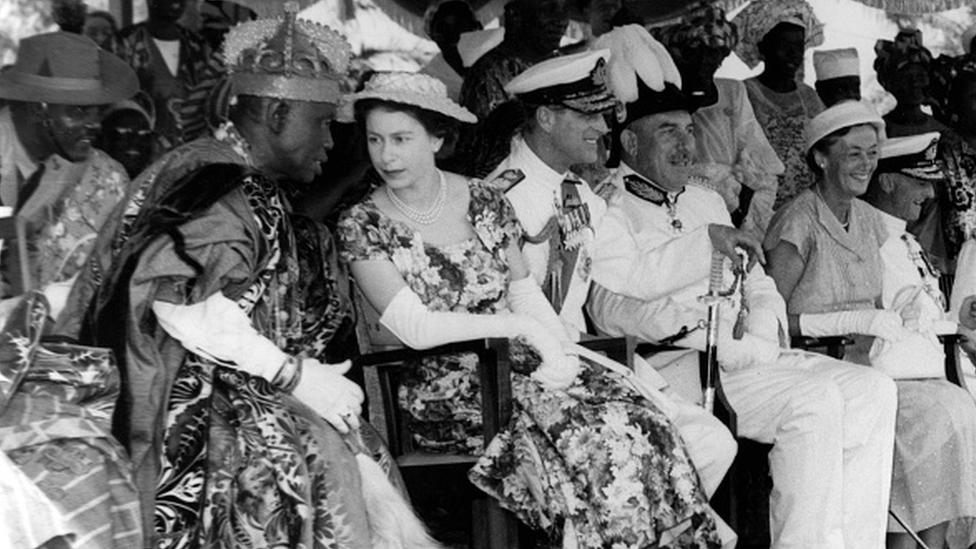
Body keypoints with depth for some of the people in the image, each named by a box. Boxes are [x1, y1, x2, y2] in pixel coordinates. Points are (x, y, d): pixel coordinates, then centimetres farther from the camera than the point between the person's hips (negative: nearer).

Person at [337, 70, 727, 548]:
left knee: (641, 425, -20)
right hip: (444, 387, -4)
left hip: (518, 363, 4)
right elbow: (414, 328, -13)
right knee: (596, 434, -27)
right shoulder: (362, 226, -4)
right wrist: (521, 327, -15)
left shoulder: (483, 200, 8)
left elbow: (526, 293, 8)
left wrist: (557, 349, -12)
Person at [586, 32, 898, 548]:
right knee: (814, 400, -26)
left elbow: (758, 285, 26)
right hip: (672, 364, -8)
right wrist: (702, 242, -16)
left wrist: (761, 320, 2)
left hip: (749, 354, 8)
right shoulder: (605, 207, 1)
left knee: (872, 390, -8)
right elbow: (611, 295, -17)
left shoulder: (707, 201, 27)